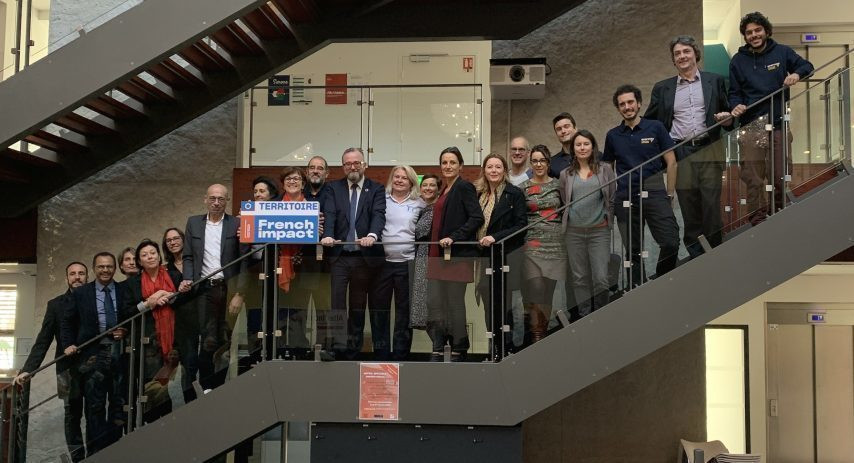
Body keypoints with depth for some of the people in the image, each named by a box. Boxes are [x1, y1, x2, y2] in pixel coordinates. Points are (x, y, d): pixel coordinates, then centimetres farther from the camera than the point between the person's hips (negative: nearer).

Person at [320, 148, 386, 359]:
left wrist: (372, 235, -30)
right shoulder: (333, 188, 9)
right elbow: (329, 214, -5)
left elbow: (379, 214, -10)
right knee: (336, 304, -7)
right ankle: (336, 348, -5)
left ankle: (354, 350, 16)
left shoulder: (376, 189, 6)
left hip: (364, 255, 0)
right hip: (338, 255, 0)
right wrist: (328, 235, -25)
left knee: (358, 306, 8)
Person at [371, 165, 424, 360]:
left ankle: (400, 355, 12)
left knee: (404, 312, 5)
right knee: (379, 310, 3)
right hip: (382, 261, 1)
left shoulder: (419, 204, 8)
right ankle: (380, 355, 12)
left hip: (407, 263, -1)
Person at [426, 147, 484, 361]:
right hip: (438, 254, 8)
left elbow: (477, 218, -17)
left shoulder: (464, 188, -7)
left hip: (458, 255, -8)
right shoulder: (444, 190, 18)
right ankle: (437, 350, 12)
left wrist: (454, 237, -21)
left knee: (455, 304, -1)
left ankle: (459, 351, 10)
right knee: (434, 303, 5)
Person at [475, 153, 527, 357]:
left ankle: (507, 349, 4)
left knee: (502, 305, -6)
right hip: (485, 256, 5)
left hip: (506, 256, -5)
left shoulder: (515, 193, -2)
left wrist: (496, 237, -17)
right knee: (490, 306, 7)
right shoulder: (478, 193, 13)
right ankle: (496, 350, 15)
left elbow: (521, 225, -9)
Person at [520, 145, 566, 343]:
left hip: (555, 242, 2)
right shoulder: (523, 188, 5)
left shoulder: (557, 184, 8)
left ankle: (543, 329, 15)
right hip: (532, 243, -2)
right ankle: (535, 333, -4)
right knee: (535, 287, -10)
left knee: (549, 288, 3)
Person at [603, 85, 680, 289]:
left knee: (670, 242, -13)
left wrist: (670, 195, 1)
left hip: (654, 194, -2)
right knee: (633, 251, 5)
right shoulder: (612, 136, 11)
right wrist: (610, 199, 10)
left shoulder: (655, 128, 5)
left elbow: (671, 162, 5)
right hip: (625, 199, 2)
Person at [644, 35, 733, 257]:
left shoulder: (714, 81, 13)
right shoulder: (662, 88, 14)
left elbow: (729, 118, 17)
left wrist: (726, 118, -6)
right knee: (689, 208, 1)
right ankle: (696, 258, 8)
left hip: (709, 150, -1)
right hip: (680, 154, 1)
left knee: (712, 204, -7)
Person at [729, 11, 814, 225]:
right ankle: (758, 221, 6)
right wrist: (736, 106, -12)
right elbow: (734, 92, 10)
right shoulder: (738, 60, 7)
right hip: (750, 128, 0)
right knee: (753, 179, -2)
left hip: (779, 125, 1)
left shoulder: (782, 52, 6)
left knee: (781, 177, 3)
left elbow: (807, 66, 15)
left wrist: (797, 74, -8)